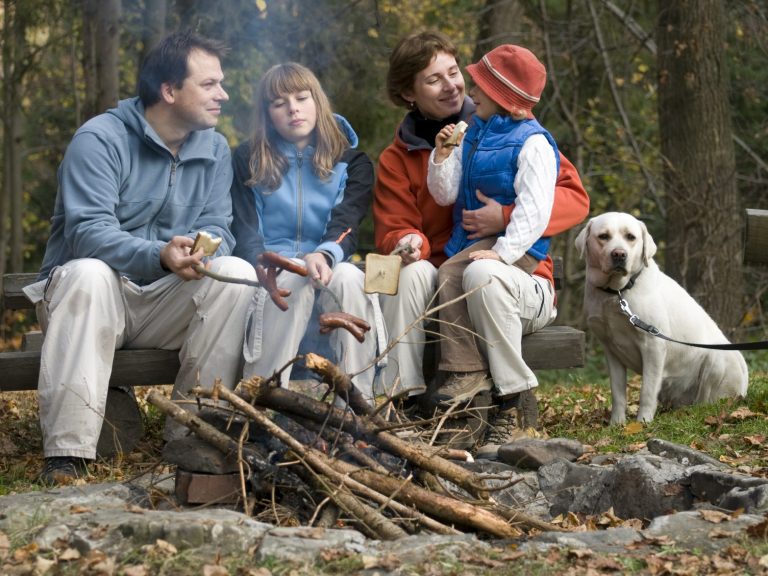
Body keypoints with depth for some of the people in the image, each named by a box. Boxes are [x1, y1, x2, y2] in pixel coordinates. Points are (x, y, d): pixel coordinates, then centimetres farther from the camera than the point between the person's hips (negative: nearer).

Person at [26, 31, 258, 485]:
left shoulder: (214, 149, 5)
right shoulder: (100, 139, -13)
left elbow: (218, 228, 0)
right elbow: (88, 232, -24)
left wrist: (201, 248, -26)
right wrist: (161, 256, -41)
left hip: (164, 304, 4)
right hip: (96, 293, -4)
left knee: (236, 272, -21)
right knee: (88, 273, -38)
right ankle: (67, 457, -42)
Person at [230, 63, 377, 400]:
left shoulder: (351, 163, 10)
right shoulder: (248, 161, 10)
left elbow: (345, 228, -6)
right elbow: (245, 235, 0)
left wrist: (325, 256, -31)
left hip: (328, 270, 1)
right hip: (267, 276, -1)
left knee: (350, 277, -33)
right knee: (295, 280, -35)